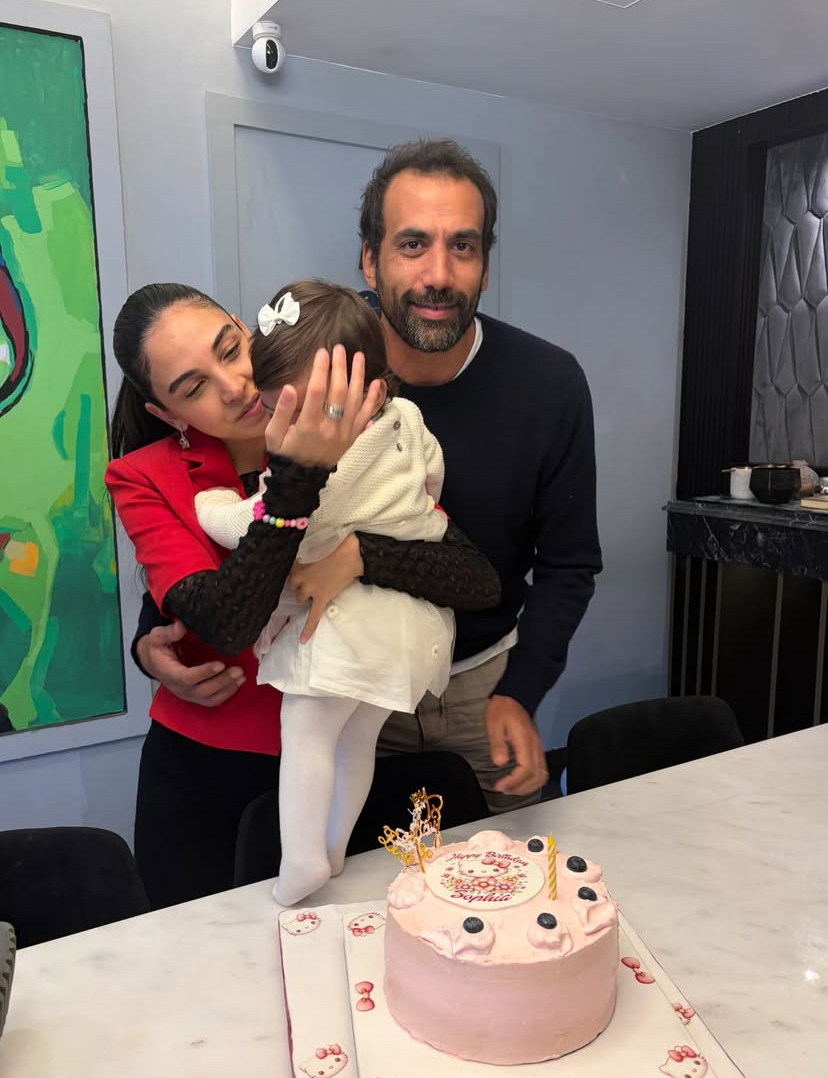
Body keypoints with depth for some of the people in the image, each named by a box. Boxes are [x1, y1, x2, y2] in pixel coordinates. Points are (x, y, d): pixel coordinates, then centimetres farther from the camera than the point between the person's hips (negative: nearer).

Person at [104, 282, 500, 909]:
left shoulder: (360, 448, -10)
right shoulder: (144, 478, -12)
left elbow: (481, 579, -18)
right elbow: (226, 625, -28)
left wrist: (357, 556, -33)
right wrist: (299, 479, -37)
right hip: (199, 770, 0)